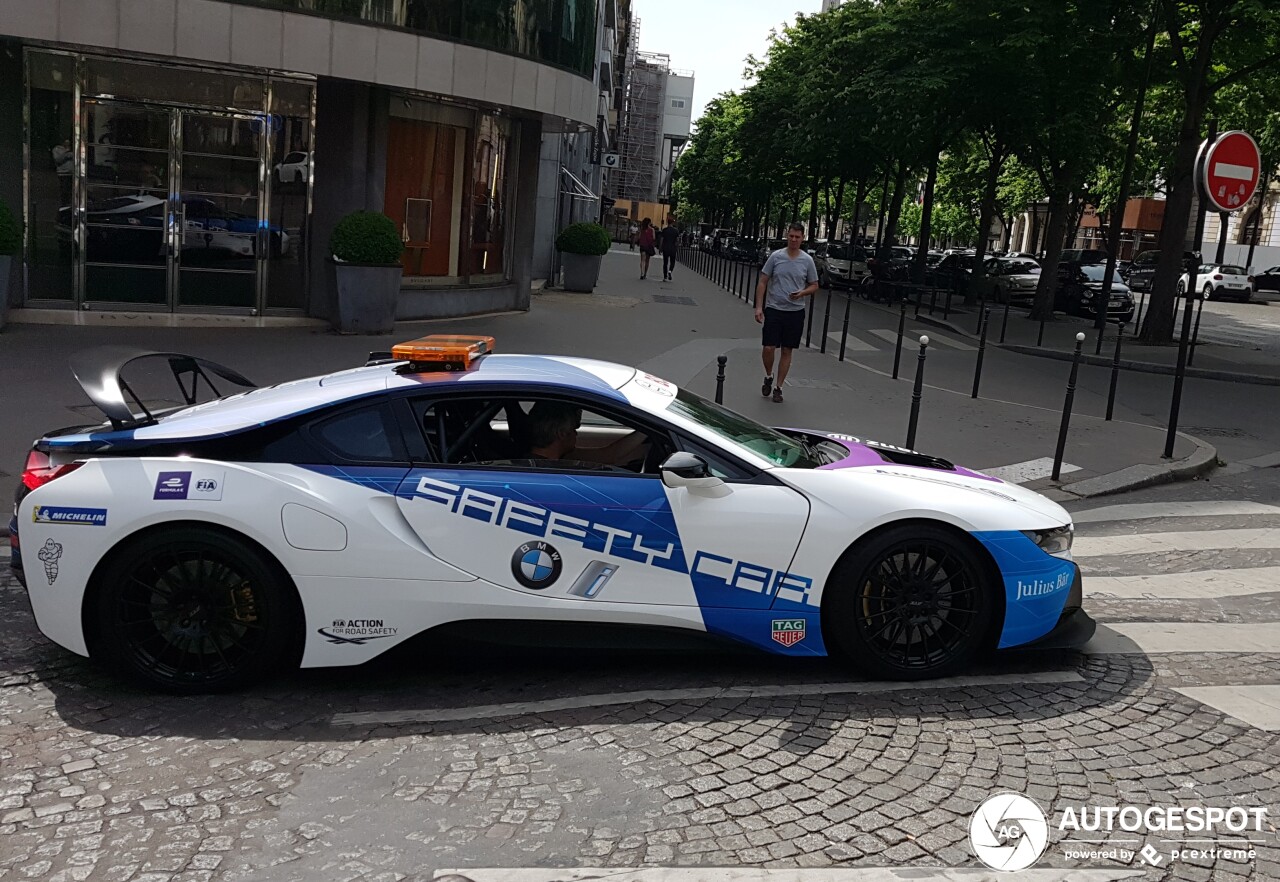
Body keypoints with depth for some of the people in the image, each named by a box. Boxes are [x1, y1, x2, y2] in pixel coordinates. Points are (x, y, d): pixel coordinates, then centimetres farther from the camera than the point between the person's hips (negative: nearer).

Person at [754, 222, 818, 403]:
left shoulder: (807, 261, 1)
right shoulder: (776, 256, -2)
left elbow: (814, 286, 9)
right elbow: (762, 282, 1)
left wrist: (802, 293, -13)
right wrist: (759, 307, -7)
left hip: (795, 312, 1)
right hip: (773, 309, -1)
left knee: (787, 351, 5)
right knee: (768, 348, -6)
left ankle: (778, 387, 16)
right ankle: (768, 377, 22)